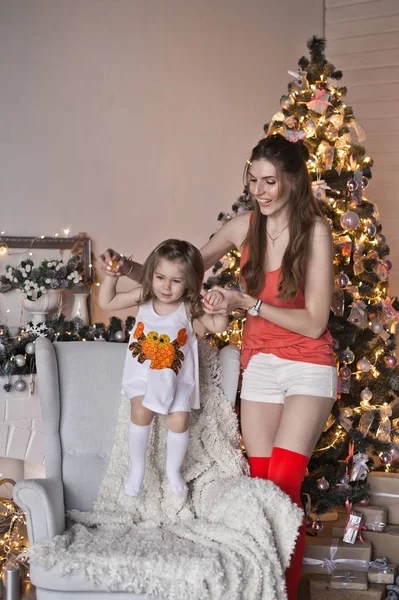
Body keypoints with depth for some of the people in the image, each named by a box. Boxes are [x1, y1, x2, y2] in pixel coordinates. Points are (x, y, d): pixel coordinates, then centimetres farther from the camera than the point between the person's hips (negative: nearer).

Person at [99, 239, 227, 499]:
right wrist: (110, 277, -20)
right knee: (141, 414, -5)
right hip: (144, 369, 1)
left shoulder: (190, 305, -19)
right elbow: (107, 303, -6)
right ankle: (137, 469, 19)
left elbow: (217, 326, -15)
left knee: (179, 421, -1)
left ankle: (174, 470, 27)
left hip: (177, 375, -1)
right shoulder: (144, 296, -15)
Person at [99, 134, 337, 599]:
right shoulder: (245, 225, -1)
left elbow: (314, 323, -16)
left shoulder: (314, 231, -14)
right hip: (260, 364, 4)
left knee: (282, 484, -12)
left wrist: (247, 303, -24)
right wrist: (133, 269, -6)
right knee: (260, 482, 3)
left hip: (306, 367, -4)